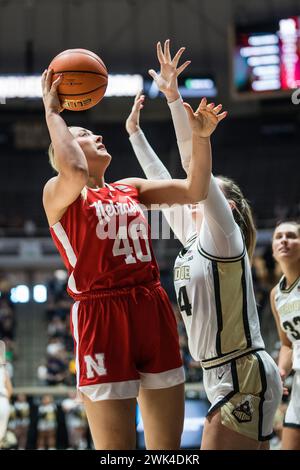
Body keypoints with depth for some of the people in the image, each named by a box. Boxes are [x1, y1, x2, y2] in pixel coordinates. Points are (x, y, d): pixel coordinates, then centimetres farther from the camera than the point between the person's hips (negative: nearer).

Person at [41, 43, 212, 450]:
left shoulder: (130, 189, 17)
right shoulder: (57, 193, 0)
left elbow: (195, 191, 10)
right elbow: (75, 173, -24)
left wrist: (199, 136, -1)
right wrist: (52, 113, -12)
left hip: (154, 313, 6)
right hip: (101, 317, -6)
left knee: (168, 447, 8)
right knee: (116, 448, -4)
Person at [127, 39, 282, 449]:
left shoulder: (223, 236, -8)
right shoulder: (193, 238, 14)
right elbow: (162, 183, 22)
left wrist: (173, 97, -20)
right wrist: (135, 131, 26)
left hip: (245, 376, -9)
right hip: (225, 378, 9)